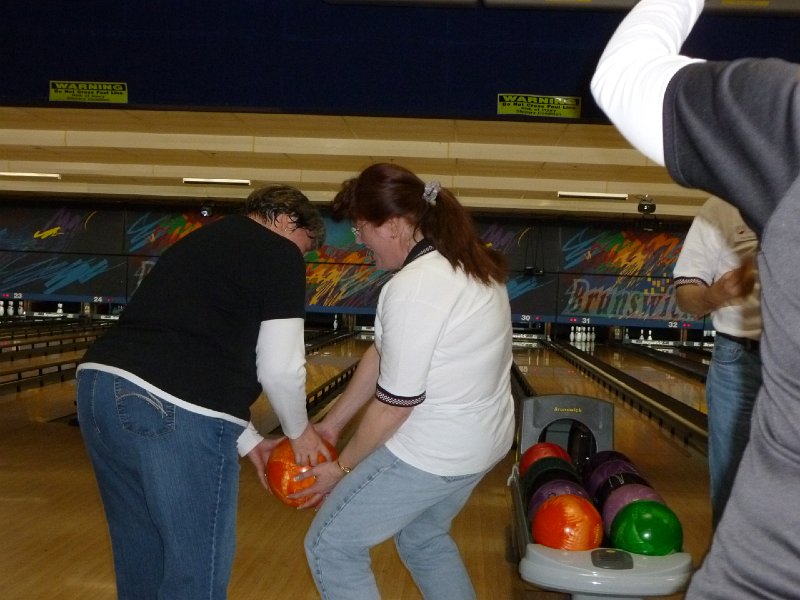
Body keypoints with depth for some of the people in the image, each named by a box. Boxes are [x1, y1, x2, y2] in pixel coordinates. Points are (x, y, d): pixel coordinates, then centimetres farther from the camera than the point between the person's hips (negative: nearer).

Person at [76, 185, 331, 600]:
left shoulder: (199, 241, 28)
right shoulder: (279, 255, 4)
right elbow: (279, 369, -2)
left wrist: (247, 441, 28)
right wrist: (299, 431, 17)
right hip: (178, 414, -8)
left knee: (141, 554, 23)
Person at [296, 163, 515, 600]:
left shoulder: (414, 289, -26)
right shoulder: (465, 264, 5)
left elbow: (394, 403, -20)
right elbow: (383, 353, 8)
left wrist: (342, 467, -5)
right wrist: (331, 424, 12)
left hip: (432, 452, -9)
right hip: (480, 440, 10)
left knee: (331, 547, 7)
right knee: (424, 538, 30)